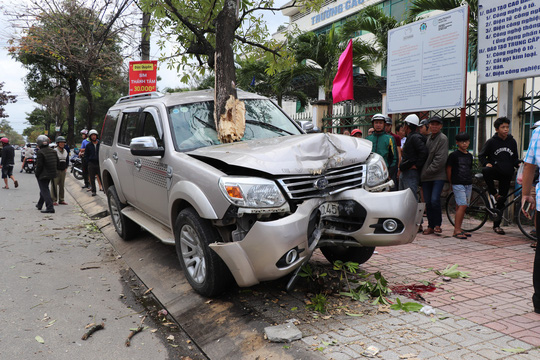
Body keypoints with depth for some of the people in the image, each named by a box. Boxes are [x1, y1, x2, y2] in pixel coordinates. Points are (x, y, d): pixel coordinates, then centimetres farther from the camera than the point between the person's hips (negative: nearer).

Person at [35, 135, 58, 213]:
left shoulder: (40, 152, -17)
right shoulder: (53, 151, 5)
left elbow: (39, 165, -17)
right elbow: (57, 163, 10)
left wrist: (37, 174, -5)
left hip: (43, 175, -8)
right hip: (51, 174, 8)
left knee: (44, 190, -4)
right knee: (44, 189, 22)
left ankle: (50, 207, -11)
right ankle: (39, 205, 38)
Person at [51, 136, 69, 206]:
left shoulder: (65, 151, 12)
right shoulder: (54, 151, -9)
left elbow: (67, 160, 22)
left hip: (63, 170, 6)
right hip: (56, 170, -6)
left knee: (62, 185, 10)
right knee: (54, 185, -5)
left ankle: (61, 200, 17)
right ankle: (53, 200, -1)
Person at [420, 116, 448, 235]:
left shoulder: (443, 138, -7)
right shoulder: (427, 137, 13)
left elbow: (440, 160, -14)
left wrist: (427, 171, -13)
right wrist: (423, 173, 9)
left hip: (438, 176, -6)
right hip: (426, 176, 6)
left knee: (435, 200, -15)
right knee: (428, 202, 6)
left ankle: (437, 224, 3)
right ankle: (430, 226, 17)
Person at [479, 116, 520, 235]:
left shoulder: (512, 142, 11)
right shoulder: (491, 142, 0)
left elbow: (514, 158, 20)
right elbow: (481, 156, 3)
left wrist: (518, 164, -3)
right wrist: (486, 163, -17)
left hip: (507, 175, 3)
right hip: (495, 171, -3)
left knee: (502, 200, 2)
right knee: (486, 171, -40)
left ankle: (496, 225, 13)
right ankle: (494, 194, -19)